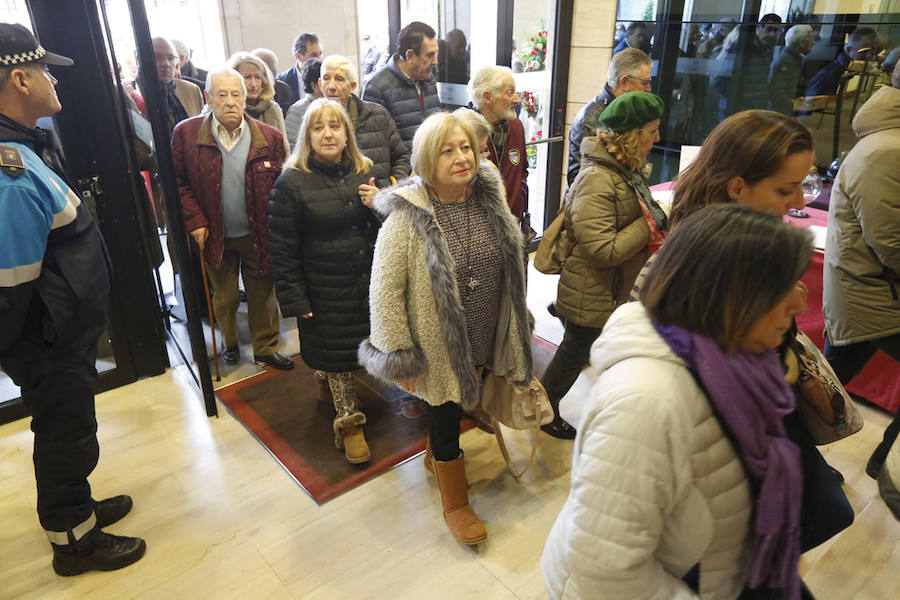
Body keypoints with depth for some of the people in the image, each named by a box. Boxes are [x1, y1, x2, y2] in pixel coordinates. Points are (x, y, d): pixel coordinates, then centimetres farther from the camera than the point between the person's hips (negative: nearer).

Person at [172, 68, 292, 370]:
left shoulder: (269, 138, -8)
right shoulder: (186, 133, -8)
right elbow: (177, 183, -1)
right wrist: (194, 221, -8)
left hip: (259, 235, 0)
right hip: (215, 236, 0)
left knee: (262, 294, 12)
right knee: (224, 297, 17)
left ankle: (265, 348, 32)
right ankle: (230, 343, 42)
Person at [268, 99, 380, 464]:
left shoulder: (365, 172, 4)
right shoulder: (291, 182, -9)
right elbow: (282, 249, -8)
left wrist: (379, 207, -9)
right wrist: (295, 298, -11)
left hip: (370, 283, 4)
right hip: (325, 291, -4)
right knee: (335, 354, 9)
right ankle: (349, 423, 29)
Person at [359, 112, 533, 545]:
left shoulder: (491, 199, -4)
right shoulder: (407, 217, -22)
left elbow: (510, 266, 9)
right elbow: (385, 290, -18)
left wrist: (518, 324, 15)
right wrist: (398, 356, -16)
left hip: (483, 341, 5)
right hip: (438, 348, -5)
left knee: (456, 406, 26)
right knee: (445, 417, 13)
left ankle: (436, 457, 58)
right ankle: (455, 505, 37)